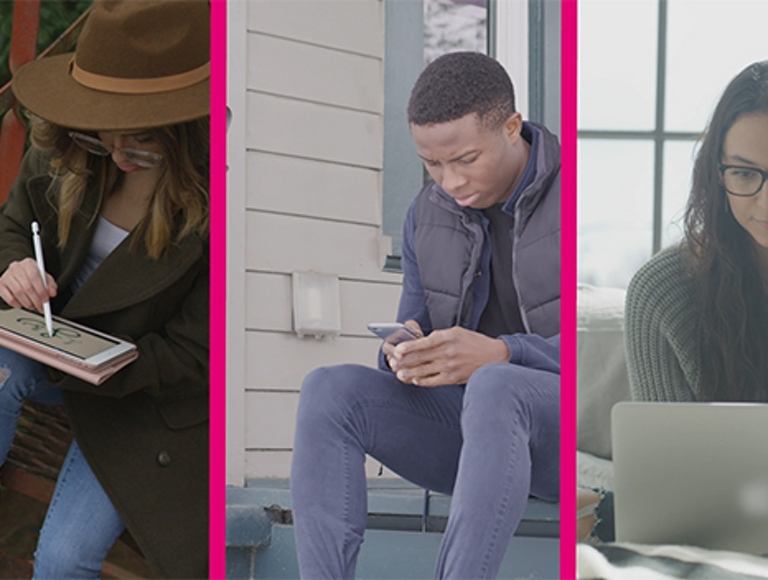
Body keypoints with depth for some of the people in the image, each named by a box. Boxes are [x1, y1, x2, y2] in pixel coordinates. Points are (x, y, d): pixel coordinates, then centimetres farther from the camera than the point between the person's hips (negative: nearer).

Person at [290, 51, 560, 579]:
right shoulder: (430, 215, 6)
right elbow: (417, 336, 11)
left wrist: (498, 355, -31)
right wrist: (404, 356, -16)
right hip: (477, 432, 6)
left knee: (492, 392, -39)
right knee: (329, 391, -20)